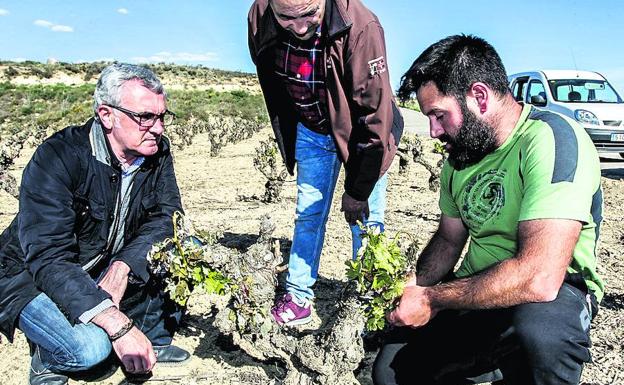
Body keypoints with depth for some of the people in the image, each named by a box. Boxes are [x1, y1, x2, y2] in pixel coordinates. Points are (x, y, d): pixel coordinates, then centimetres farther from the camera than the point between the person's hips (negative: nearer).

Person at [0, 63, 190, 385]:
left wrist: (122, 266, -31)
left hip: (108, 271, 5)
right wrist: (118, 325, -43)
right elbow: (48, 258, -33)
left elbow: (168, 216, -12)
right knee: (90, 347, -32)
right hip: (33, 279, -5)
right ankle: (48, 359, 4)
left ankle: (154, 338, 4)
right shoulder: (57, 158, -26)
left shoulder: (156, 151, -8)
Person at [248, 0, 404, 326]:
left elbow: (375, 118, -29)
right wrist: (287, 144, 11)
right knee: (307, 212, 8)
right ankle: (299, 297, 21)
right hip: (310, 130, 4)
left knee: (365, 218, -3)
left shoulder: (360, 27, -34)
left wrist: (356, 191, -23)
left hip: (358, 129, -3)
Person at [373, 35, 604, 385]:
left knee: (539, 327, -39)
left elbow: (539, 279, -33)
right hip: (474, 291, 7)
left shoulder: (553, 138, -23)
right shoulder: (461, 153, 2)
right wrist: (412, 288, -7)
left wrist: (432, 300, -22)